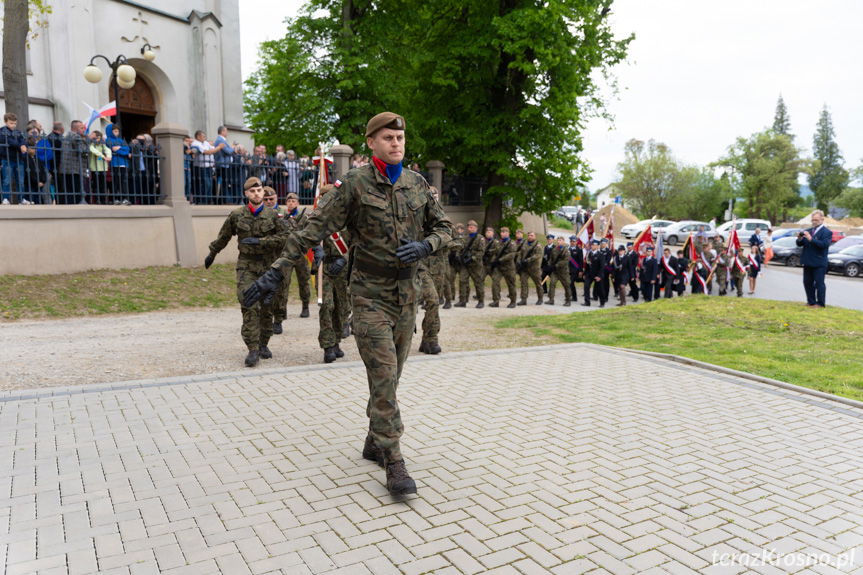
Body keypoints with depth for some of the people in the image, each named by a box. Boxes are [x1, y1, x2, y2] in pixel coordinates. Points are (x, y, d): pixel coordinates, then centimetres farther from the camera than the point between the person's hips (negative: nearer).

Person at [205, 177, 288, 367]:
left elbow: (283, 237, -6)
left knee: (267, 307, 6)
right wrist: (211, 255, 27)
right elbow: (223, 237, 16)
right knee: (249, 306, -12)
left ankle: (263, 344, 21)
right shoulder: (237, 215, 3)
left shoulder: (272, 215, 2)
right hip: (246, 266, -1)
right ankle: (253, 349, -10)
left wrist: (260, 241, -16)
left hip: (268, 265, 1)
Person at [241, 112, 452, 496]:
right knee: (383, 377, -8)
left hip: (407, 293, 5)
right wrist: (277, 270, -15)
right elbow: (315, 228, -10)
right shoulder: (356, 184, -7)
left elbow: (443, 227, 13)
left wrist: (424, 246, -10)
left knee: (391, 375, 12)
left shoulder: (417, 184, 6)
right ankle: (394, 464, -1)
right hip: (371, 294, -5)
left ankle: (374, 444, 29)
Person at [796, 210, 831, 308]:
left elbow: (824, 244, -21)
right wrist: (800, 239, -9)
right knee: (807, 282, 11)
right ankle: (811, 302, 21)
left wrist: (811, 239, -26)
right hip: (808, 262, 7)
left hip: (819, 263, -7)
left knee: (819, 283, -2)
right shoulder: (808, 231, 13)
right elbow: (799, 244, 13)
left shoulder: (827, 232, -5)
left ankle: (820, 303, 4)